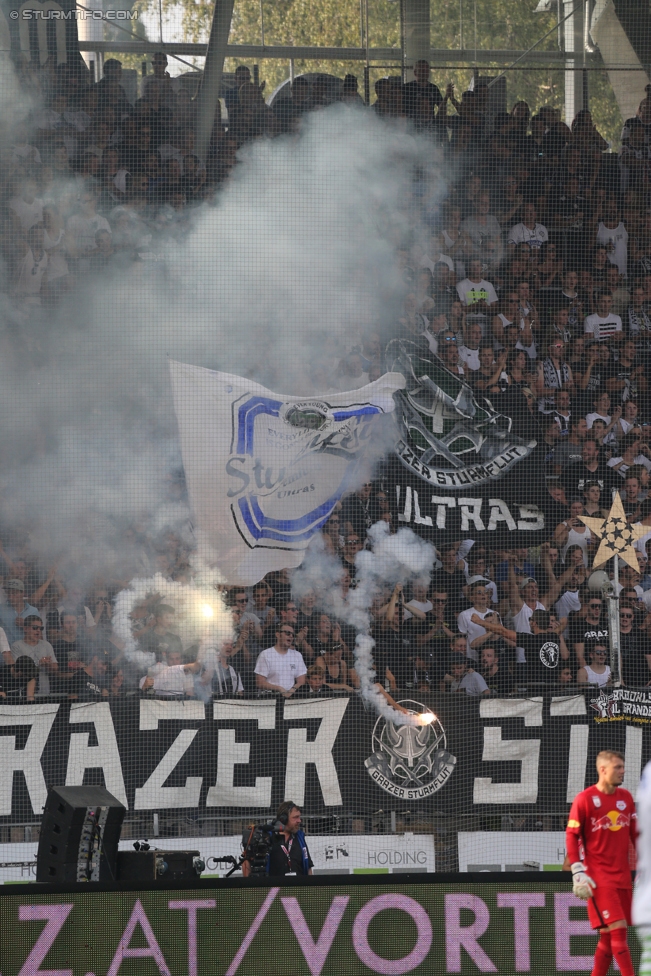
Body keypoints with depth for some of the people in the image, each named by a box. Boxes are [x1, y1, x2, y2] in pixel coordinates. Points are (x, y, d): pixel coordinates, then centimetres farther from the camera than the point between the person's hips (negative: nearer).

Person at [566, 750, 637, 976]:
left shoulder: (626, 798, 10)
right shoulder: (584, 799, -7)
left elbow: (635, 834, 17)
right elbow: (571, 836, -6)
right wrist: (578, 873, -12)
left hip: (622, 877, 6)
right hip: (599, 878, -6)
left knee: (608, 936, 6)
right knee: (617, 929, -14)